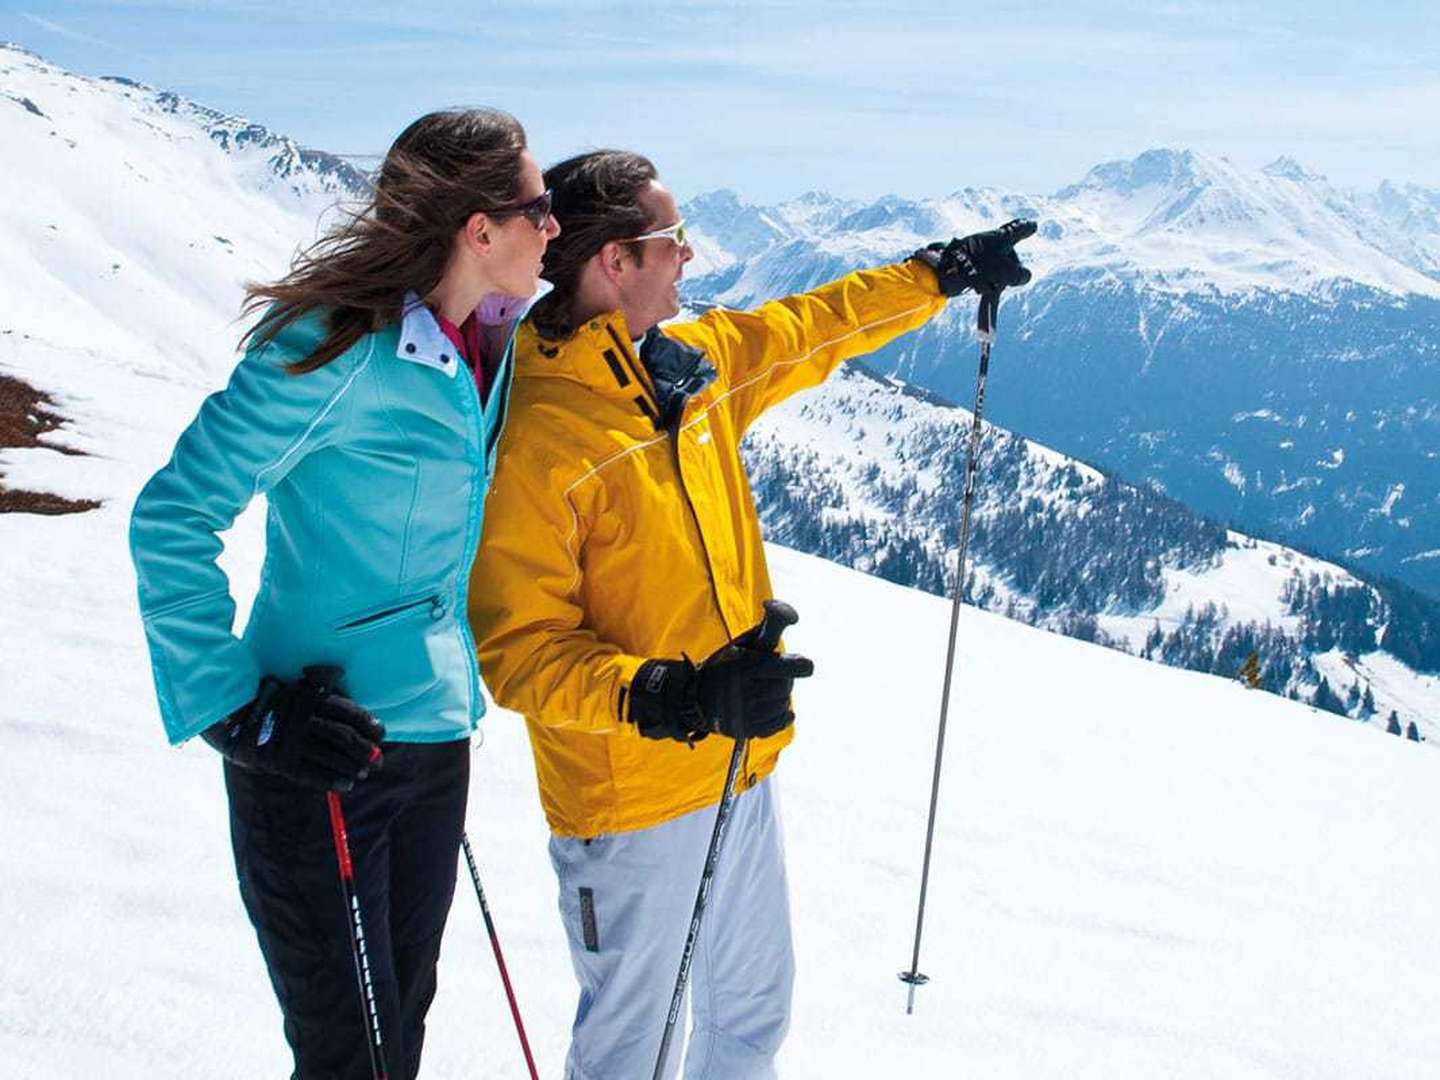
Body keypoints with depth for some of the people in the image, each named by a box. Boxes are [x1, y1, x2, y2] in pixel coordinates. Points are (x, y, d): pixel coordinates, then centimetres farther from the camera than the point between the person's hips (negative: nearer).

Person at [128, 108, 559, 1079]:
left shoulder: (491, 345, 6)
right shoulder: (338, 350, -19)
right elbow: (172, 519, -18)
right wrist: (232, 713, -20)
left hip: (435, 737, 8)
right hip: (316, 755, -7)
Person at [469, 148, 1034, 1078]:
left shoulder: (696, 362, 1)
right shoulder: (535, 434, -21)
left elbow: (815, 327, 20)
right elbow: (519, 652, -21)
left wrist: (946, 273, 26)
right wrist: (672, 697, -33)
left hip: (739, 772, 8)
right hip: (631, 801, -7)